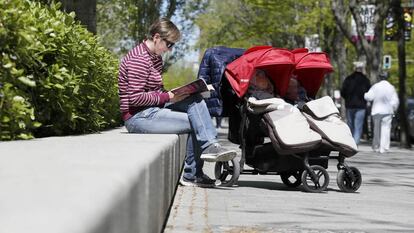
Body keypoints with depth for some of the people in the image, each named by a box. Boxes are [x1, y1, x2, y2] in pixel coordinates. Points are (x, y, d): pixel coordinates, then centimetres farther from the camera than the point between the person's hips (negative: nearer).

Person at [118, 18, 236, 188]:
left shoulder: (155, 57, 16)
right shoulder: (139, 60, -17)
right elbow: (135, 98, -23)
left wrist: (171, 94, 2)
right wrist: (166, 97, -18)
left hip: (152, 109, 10)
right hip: (138, 117, -10)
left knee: (195, 100, -8)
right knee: (195, 122, -14)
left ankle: (204, 155, -14)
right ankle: (191, 174, -8)